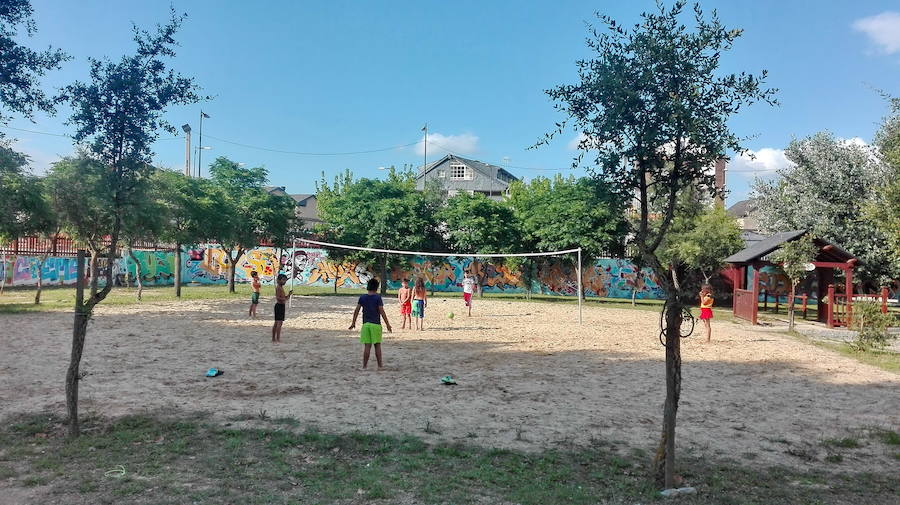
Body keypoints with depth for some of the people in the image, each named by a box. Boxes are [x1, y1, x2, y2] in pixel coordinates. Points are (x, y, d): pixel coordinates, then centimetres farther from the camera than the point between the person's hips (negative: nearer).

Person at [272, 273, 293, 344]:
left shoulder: (281, 288, 16)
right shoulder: (278, 287, -13)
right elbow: (278, 298, -22)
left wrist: (288, 294, 10)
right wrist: (286, 298, -33)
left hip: (281, 306, 11)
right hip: (279, 305, -11)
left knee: (276, 323, 14)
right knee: (279, 322, -13)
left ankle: (273, 339, 21)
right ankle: (278, 339, -14)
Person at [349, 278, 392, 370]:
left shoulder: (362, 297, 5)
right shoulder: (378, 297, -6)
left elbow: (356, 311, 4)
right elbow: (381, 311, -9)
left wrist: (353, 322, 13)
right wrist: (387, 324, -5)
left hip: (366, 324, 3)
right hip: (376, 324, -3)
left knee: (367, 345, 7)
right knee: (377, 345, 6)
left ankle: (364, 365, 8)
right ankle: (380, 365, 11)